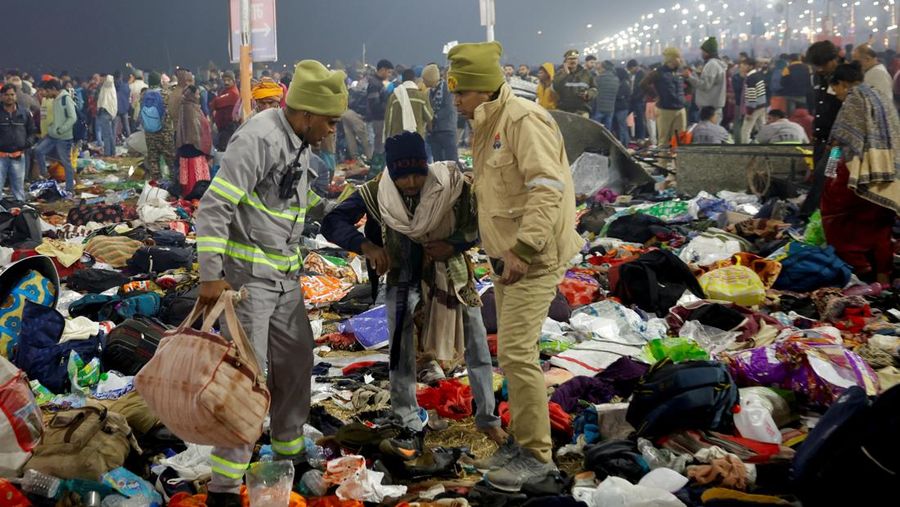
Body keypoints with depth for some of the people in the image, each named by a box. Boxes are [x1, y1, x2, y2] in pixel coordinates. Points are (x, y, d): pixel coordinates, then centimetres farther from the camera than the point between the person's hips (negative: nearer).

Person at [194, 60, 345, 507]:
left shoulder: (300, 143, 8)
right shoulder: (258, 139, -20)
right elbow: (213, 207, -23)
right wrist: (211, 275, -24)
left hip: (285, 277, 9)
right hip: (246, 276, -9)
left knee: (296, 363, 15)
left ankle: (289, 454, 34)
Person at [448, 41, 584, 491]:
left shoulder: (524, 120, -18)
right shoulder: (487, 127, 14)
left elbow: (547, 188, -26)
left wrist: (524, 250, -29)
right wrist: (502, 252, 15)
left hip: (533, 259, -10)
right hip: (507, 258, 10)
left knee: (516, 353, -11)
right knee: (512, 354, 15)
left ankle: (536, 454, 0)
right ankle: (522, 440, 27)